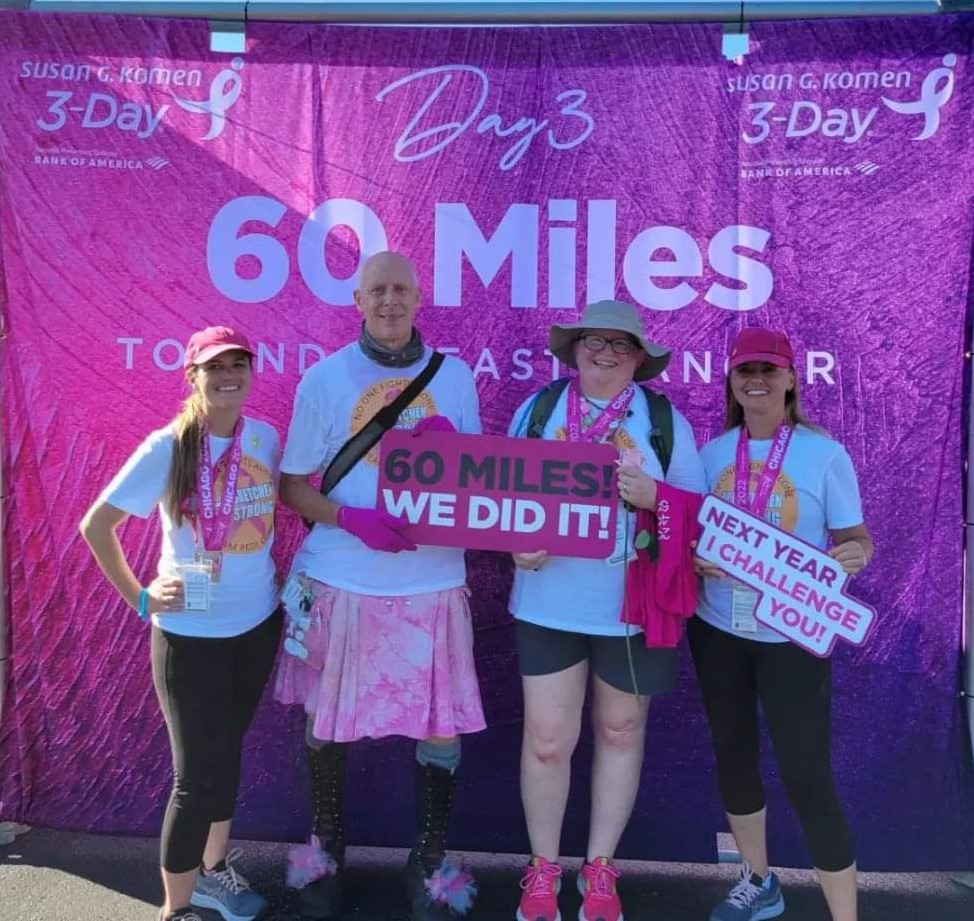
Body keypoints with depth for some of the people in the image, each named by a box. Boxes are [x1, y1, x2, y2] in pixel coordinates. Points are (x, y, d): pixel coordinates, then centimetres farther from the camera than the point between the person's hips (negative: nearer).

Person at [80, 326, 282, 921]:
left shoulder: (266, 438, -2)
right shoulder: (167, 448, -15)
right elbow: (96, 525, -10)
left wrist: (285, 574, 4)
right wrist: (139, 598, -11)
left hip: (258, 623, 5)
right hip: (191, 633, -4)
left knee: (228, 751, 20)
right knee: (199, 772, 2)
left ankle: (214, 868, 42)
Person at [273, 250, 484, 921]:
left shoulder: (455, 376, 4)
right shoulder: (324, 378, 0)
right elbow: (293, 486, 1)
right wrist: (351, 518, -17)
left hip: (433, 583, 1)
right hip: (339, 581, 0)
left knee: (442, 722, 7)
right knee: (327, 719, 14)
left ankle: (431, 862, 29)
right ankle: (325, 848, 39)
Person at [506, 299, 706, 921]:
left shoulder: (667, 422, 0)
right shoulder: (536, 410, 3)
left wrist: (654, 496, -19)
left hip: (634, 605, 0)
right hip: (549, 601, 0)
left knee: (620, 734, 14)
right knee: (547, 740, 4)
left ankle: (600, 868, 34)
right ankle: (543, 867, 29)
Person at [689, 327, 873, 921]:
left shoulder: (824, 454, -8)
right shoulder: (713, 452, 2)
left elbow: (857, 538, -3)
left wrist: (855, 557, -26)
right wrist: (696, 556, -13)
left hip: (792, 633, -4)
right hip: (717, 628, 4)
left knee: (807, 777, -4)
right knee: (733, 755, 17)